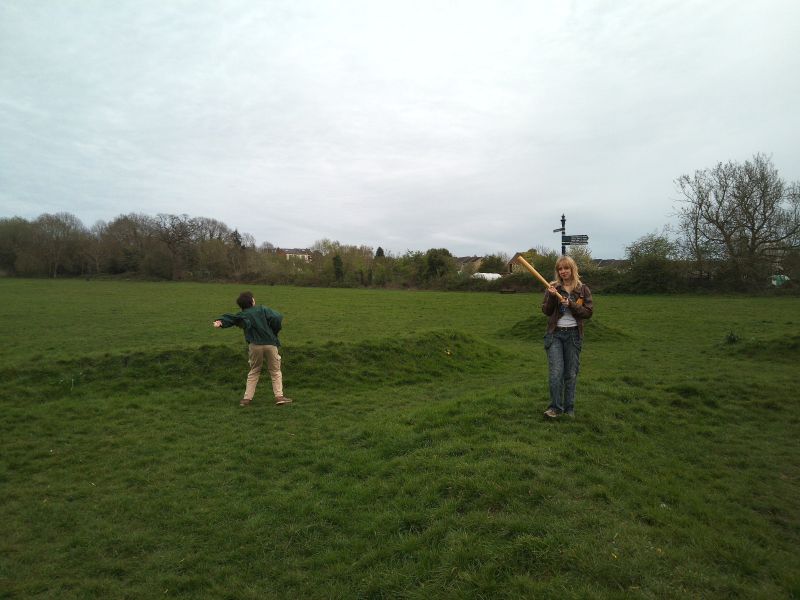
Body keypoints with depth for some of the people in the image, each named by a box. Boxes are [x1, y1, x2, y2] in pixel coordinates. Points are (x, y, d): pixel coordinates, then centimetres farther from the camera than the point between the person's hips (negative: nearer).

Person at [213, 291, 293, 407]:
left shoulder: (242, 316, 6)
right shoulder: (262, 309, 2)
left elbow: (230, 319, -10)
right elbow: (277, 317, -9)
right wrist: (274, 332, 4)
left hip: (255, 345, 2)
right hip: (270, 344, -1)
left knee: (254, 372, 18)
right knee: (275, 371, 10)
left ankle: (247, 398, 12)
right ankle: (279, 396, 1)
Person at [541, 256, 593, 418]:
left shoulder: (583, 289, 2)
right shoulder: (553, 288, 3)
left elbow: (588, 312, -3)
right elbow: (546, 311, -2)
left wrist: (570, 304, -16)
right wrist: (552, 296, -18)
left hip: (573, 334, 0)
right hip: (555, 333, 0)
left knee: (571, 373, 8)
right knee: (556, 372, -6)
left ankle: (569, 408, 20)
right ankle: (555, 407, 6)